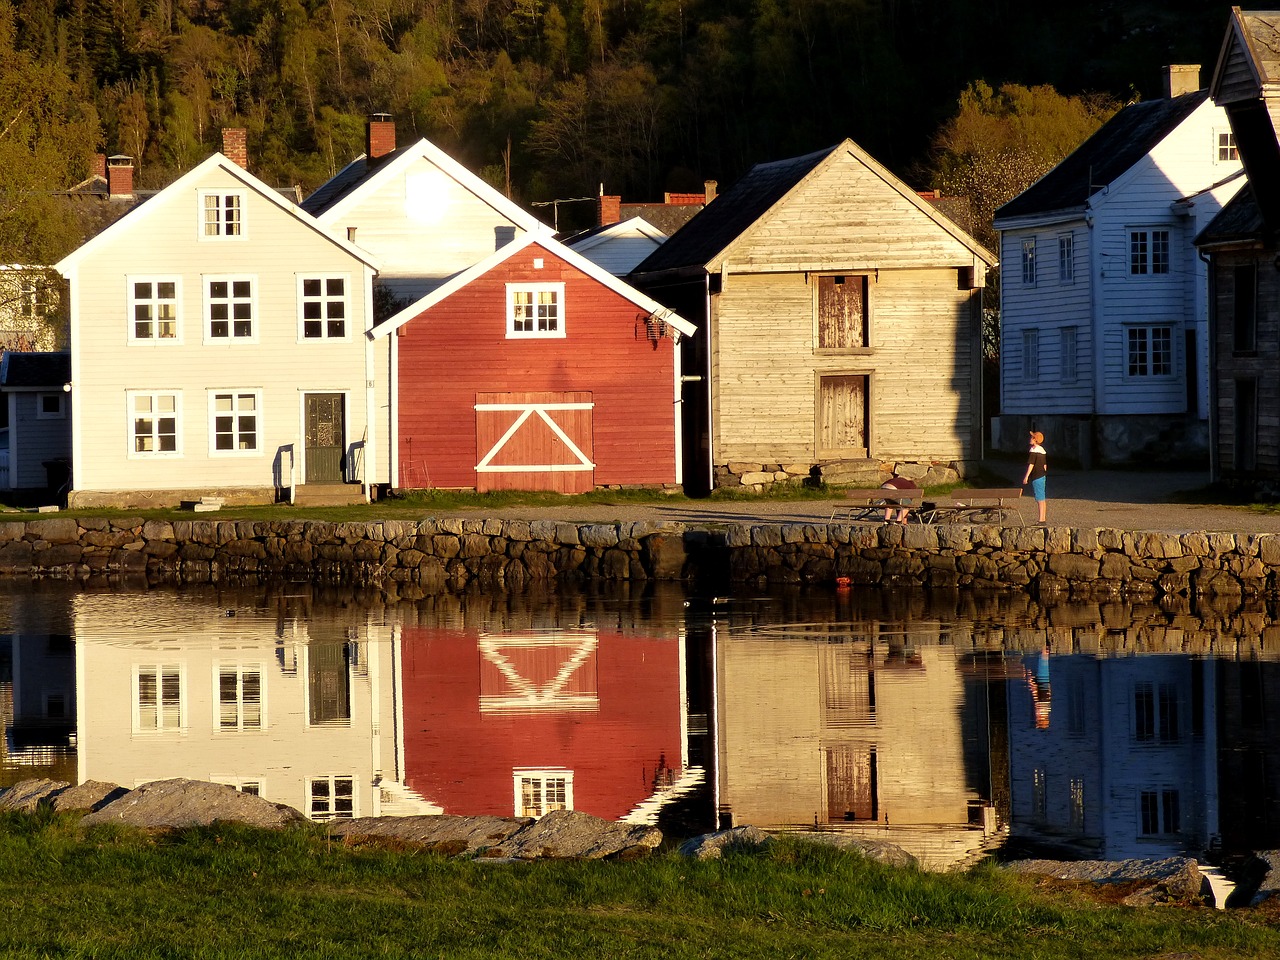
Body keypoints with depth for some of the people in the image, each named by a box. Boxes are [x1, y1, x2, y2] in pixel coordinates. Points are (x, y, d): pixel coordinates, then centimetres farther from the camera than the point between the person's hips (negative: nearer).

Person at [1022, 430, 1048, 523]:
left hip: (1036, 477, -9)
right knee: (1041, 499, 13)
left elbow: (1031, 464, -17)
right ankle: (1043, 519, 16)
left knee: (1040, 499, -9)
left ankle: (1041, 520, -9)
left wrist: (1026, 476, -14)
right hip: (1042, 475, 9)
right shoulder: (1042, 450, 13)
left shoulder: (1034, 450, -14)